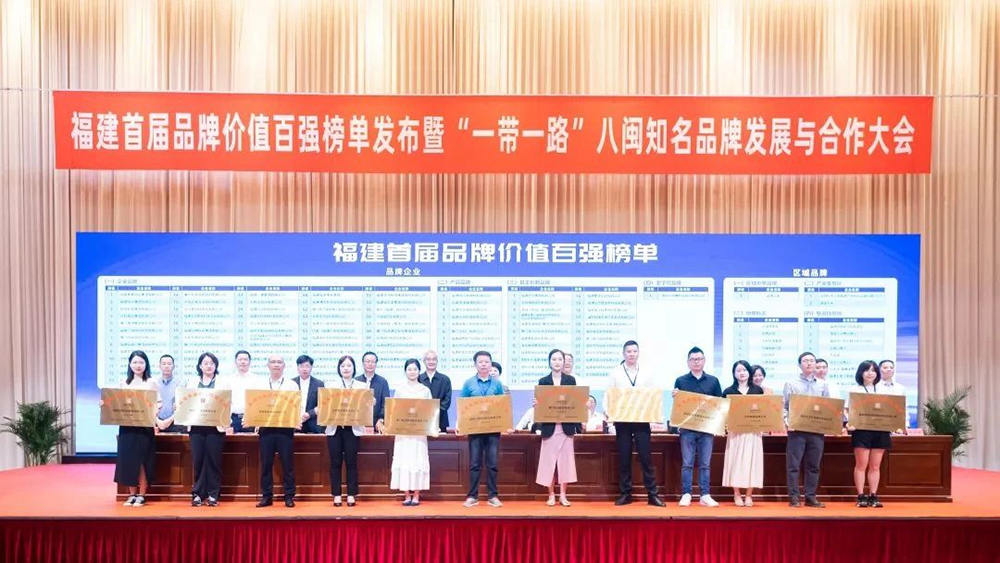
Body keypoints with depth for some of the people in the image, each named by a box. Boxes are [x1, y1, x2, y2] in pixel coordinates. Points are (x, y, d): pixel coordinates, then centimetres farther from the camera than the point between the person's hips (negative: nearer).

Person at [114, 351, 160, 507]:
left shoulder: (151, 382, 1)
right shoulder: (125, 383, 10)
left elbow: (158, 403, 0)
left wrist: (156, 409, -21)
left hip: (144, 426, -3)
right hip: (126, 426, 3)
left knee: (141, 460, -3)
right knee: (127, 460, 3)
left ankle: (141, 495, 6)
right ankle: (132, 494, 14)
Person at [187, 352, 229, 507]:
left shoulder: (222, 383, 8)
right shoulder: (192, 383, 16)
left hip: (215, 426, -2)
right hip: (196, 426, 2)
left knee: (214, 460, -1)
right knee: (198, 460, 0)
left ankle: (213, 494, 6)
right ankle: (198, 494, 9)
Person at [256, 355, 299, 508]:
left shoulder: (292, 385, 8)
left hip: (285, 427, -1)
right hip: (265, 427, 2)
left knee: (287, 463, 0)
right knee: (266, 463, 3)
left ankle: (289, 496, 7)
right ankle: (266, 496, 12)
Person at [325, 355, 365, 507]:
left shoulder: (362, 386, 9)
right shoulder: (332, 386, 11)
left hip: (353, 428, -1)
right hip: (335, 428, 1)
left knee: (351, 462, 1)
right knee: (335, 462, 2)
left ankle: (351, 495, 9)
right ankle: (336, 495, 10)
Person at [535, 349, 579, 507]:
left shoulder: (571, 380, 6)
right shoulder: (543, 381, 4)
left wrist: (577, 425, -5)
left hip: (566, 425, 1)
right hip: (549, 426, -1)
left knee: (565, 459, 2)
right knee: (549, 460, 1)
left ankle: (563, 495, 11)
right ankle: (551, 495, 11)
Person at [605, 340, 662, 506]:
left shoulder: (646, 373, 8)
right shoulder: (615, 373, 4)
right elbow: (608, 395, 2)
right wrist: (608, 412, -15)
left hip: (641, 420, 0)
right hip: (622, 420, 0)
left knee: (646, 457, -1)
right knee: (624, 458, 4)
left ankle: (652, 494, 6)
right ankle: (625, 494, 13)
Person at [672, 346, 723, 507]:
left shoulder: (713, 381, 9)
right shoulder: (681, 381, 5)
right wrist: (675, 397, -15)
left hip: (707, 428, 1)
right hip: (687, 428, -1)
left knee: (705, 464, 4)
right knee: (687, 464, 0)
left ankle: (705, 496, 9)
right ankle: (686, 495, 5)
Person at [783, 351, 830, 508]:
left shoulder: (822, 385, 15)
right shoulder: (791, 384, 7)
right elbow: (784, 406, 3)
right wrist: (787, 422, -12)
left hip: (817, 429, 3)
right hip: (797, 429, -2)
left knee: (814, 465, 5)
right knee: (793, 464, -3)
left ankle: (811, 497, 12)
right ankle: (794, 497, 1)